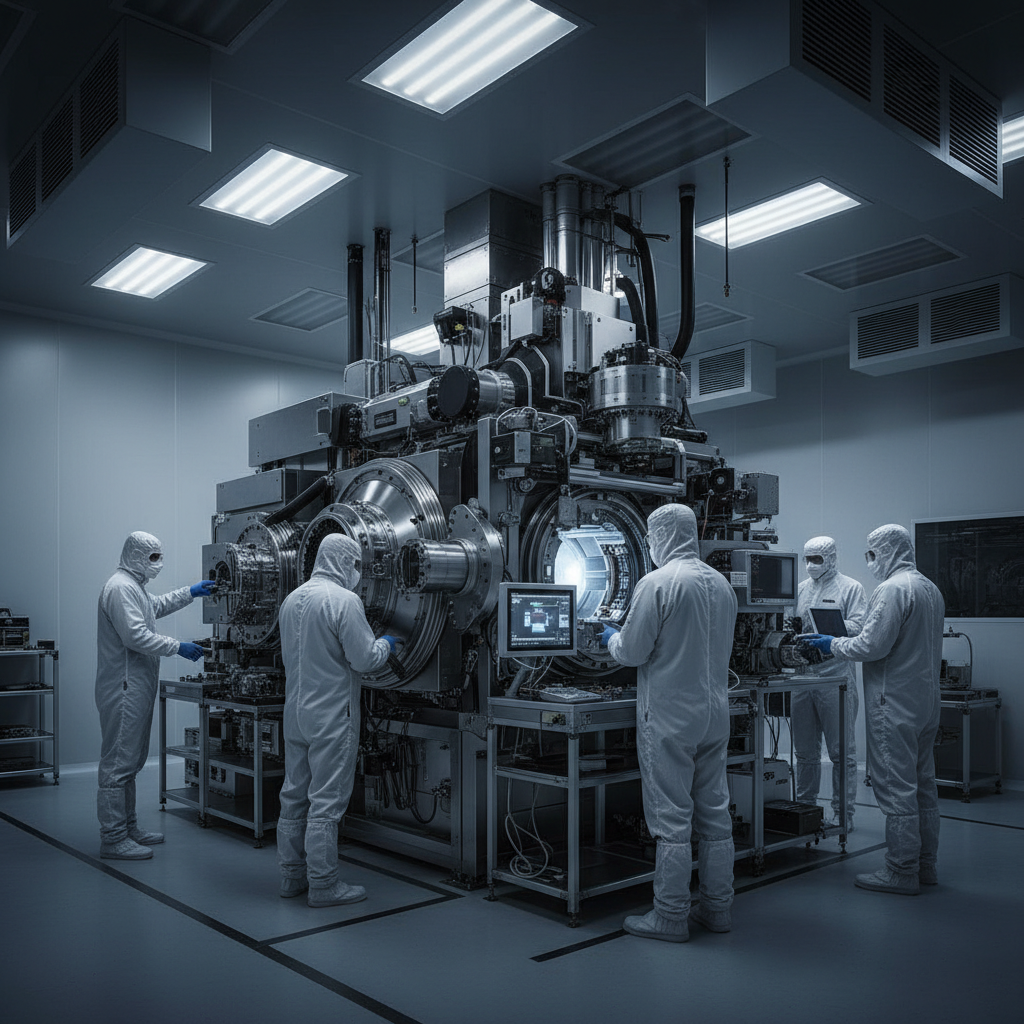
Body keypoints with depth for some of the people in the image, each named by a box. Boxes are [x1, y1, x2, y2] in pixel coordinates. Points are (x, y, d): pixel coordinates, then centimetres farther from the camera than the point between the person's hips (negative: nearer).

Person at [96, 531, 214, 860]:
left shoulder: (134, 586, 20)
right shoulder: (121, 587, -15)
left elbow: (156, 606, 39)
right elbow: (135, 635, -23)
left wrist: (191, 592, 33)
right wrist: (178, 647, -17)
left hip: (136, 688, 12)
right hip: (124, 688, -12)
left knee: (131, 761, 17)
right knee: (118, 762, -6)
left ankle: (128, 827, 27)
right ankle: (113, 839, -1)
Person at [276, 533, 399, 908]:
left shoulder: (291, 599, 8)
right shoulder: (344, 600, -17)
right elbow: (365, 659, -17)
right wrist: (385, 644, 3)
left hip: (295, 712, 8)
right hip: (331, 716, -8)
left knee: (294, 795, 15)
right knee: (326, 800, 0)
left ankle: (292, 875, 26)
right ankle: (322, 884, 7)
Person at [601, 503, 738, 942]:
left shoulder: (656, 584, -15)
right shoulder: (722, 583, 7)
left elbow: (631, 652, -13)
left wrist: (612, 637, 8)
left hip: (669, 717, -7)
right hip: (715, 714, 7)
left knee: (672, 819, 0)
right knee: (715, 814, 13)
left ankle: (670, 917, 9)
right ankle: (717, 907, 24)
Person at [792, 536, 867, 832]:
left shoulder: (851, 588, 1)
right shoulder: (801, 588, 17)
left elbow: (858, 627, -11)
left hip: (836, 677, -5)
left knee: (842, 751, 1)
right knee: (804, 750, 13)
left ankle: (843, 813, 10)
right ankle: (805, 806, 24)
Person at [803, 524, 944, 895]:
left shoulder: (891, 589, -17)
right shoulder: (931, 588, 13)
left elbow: (872, 645, -22)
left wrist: (834, 645, -6)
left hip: (894, 704, -10)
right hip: (927, 701, 10)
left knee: (896, 789, -2)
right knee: (923, 784, 16)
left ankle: (901, 872, 4)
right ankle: (926, 865, 26)